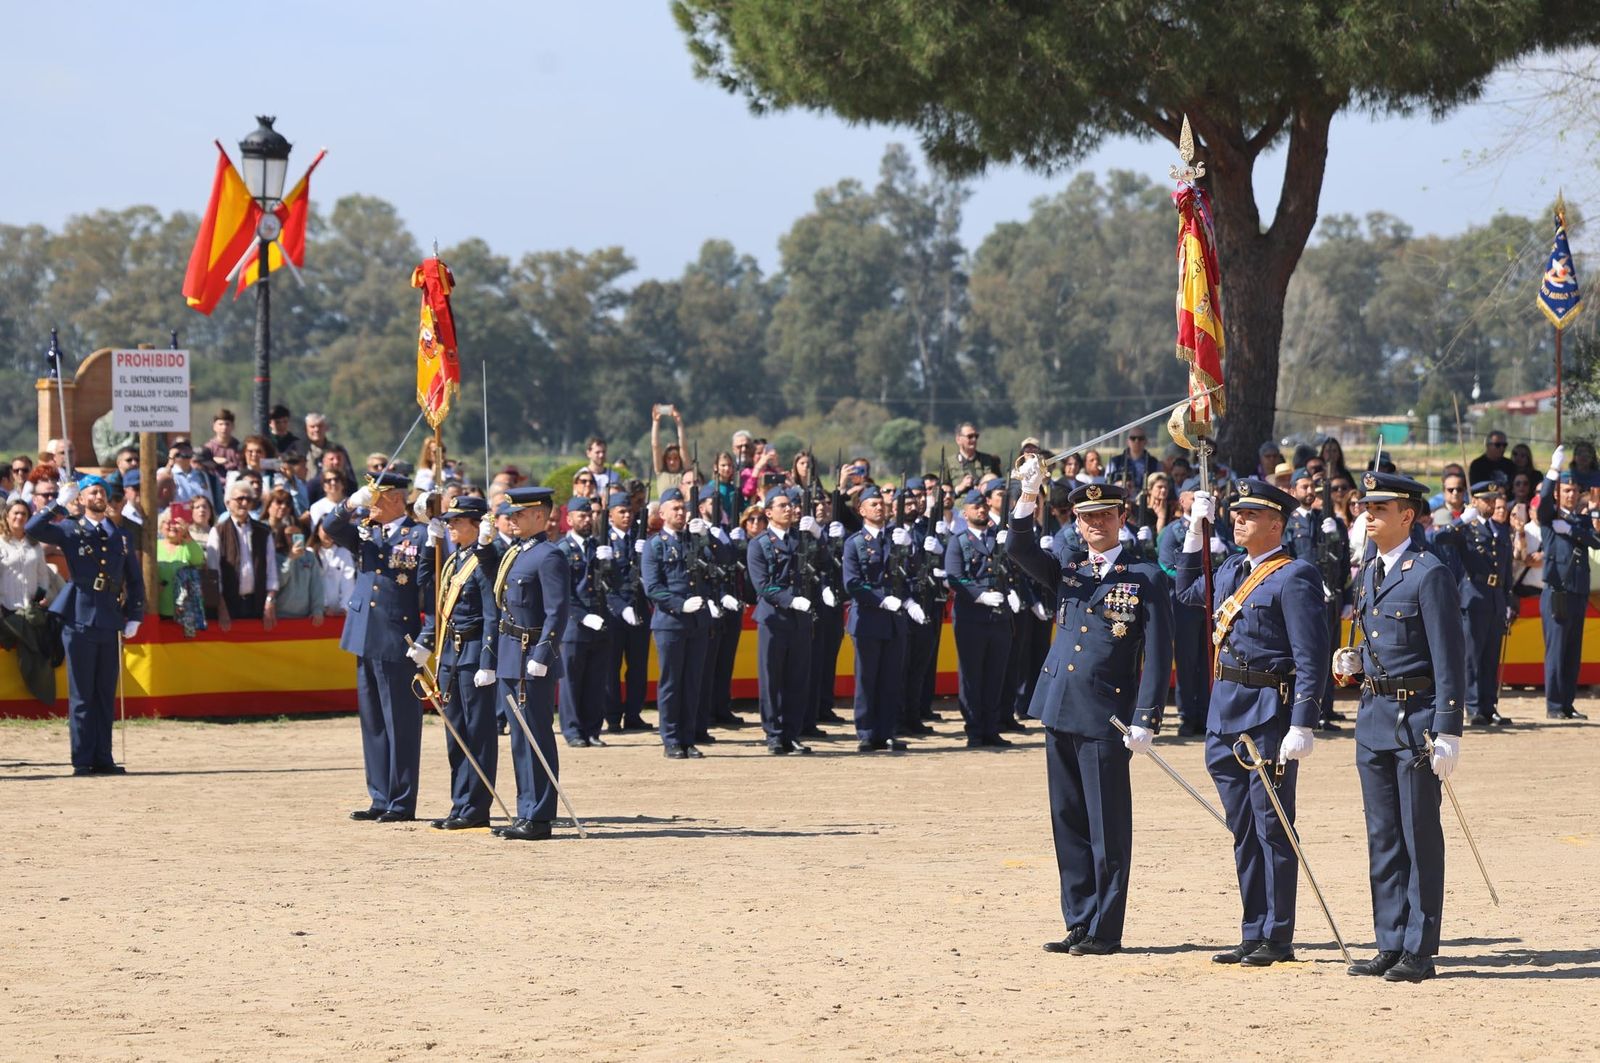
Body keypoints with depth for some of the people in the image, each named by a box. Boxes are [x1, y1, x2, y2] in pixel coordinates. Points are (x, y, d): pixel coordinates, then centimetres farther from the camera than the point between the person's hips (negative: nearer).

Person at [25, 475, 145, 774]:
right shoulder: (71, 532, 4)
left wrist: (134, 617, 10)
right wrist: (60, 503, -12)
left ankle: (103, 758, 10)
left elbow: (135, 581, 19)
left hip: (110, 626, 4)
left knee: (106, 696, 6)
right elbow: (32, 529, -12)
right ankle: (83, 761, 1)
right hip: (79, 623, -4)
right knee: (81, 696, -1)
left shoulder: (120, 538, 15)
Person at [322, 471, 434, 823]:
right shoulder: (364, 532, 14)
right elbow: (331, 527, -1)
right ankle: (381, 799, 18)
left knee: (400, 723, -2)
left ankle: (402, 803, 3)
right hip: (366, 640, 7)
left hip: (398, 644, -7)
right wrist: (352, 504, -20)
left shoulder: (421, 536, -4)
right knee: (372, 722, 11)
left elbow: (430, 591, -8)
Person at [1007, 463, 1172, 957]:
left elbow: (1158, 655, -3)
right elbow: (1019, 549, 0)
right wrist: (1028, 495, -15)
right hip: (1060, 712, 5)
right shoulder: (1067, 571, 15)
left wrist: (1144, 720, -11)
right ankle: (1079, 924, 16)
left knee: (1107, 828, -1)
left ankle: (1105, 930, 3)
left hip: (1106, 718, -5)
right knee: (1069, 824, 9)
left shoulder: (1146, 579, 1)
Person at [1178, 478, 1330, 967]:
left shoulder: (1294, 577, -11)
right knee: (1243, 830, 12)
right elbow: (1188, 592, 34)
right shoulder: (1231, 570, 13)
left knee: (1272, 828, -2)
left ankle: (1277, 939, 3)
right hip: (1226, 715, 8)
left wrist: (1302, 726, -22)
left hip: (1268, 714, -8)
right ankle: (1253, 934, 18)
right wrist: (1196, 531, 24)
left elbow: (1312, 656, -16)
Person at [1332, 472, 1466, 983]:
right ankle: (1391, 945, 16)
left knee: (1420, 837, -2)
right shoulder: (1369, 572, 13)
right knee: (1383, 838, 10)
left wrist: (1448, 730, -18)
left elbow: (1449, 658, -14)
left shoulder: (1429, 574, -11)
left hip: (1416, 714, -8)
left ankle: (1419, 951, 2)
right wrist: (1353, 662, 3)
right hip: (1373, 712, 8)